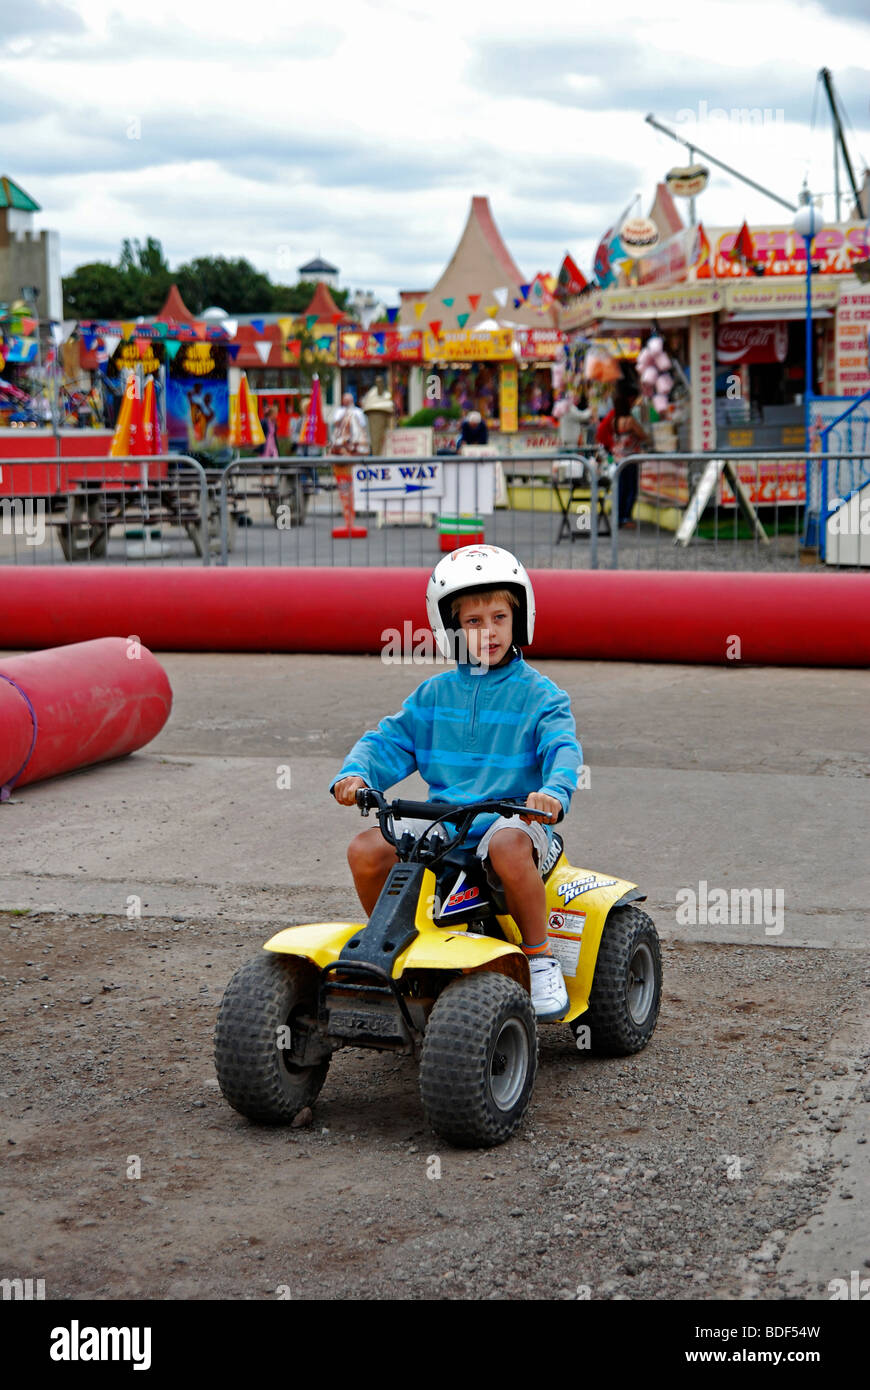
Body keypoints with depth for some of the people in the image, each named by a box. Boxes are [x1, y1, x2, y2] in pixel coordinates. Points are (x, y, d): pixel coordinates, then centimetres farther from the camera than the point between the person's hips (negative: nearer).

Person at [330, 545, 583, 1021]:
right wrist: (356, 773, -10)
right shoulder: (434, 694, 13)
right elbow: (390, 740, 12)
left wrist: (553, 790, -36)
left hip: (511, 817, -4)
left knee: (509, 846, -40)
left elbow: (562, 746, -13)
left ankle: (540, 957, -18)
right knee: (366, 851, -18)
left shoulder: (538, 693, 1)